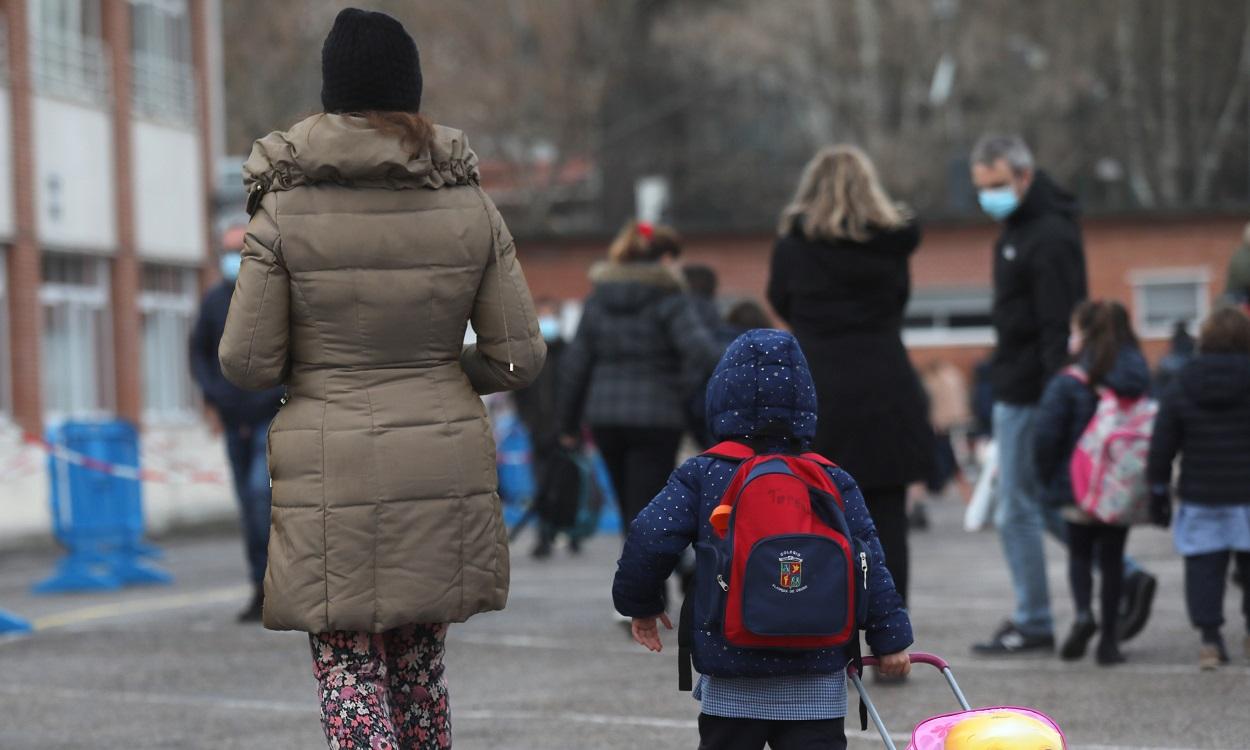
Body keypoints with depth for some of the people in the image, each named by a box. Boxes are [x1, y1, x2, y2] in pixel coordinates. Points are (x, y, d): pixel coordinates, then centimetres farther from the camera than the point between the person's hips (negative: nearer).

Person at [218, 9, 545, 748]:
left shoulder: (286, 209, -8)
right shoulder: (471, 205, -1)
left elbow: (247, 363, -6)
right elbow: (520, 355, 0)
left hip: (335, 478, -3)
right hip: (445, 471, 3)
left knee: (348, 666, 6)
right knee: (421, 658, 18)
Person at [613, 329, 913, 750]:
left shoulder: (701, 476, -2)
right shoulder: (832, 482, 1)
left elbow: (650, 538, -8)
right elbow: (867, 559, -1)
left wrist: (639, 603, 9)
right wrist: (890, 637, 5)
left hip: (730, 675, 0)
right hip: (818, 672, 0)